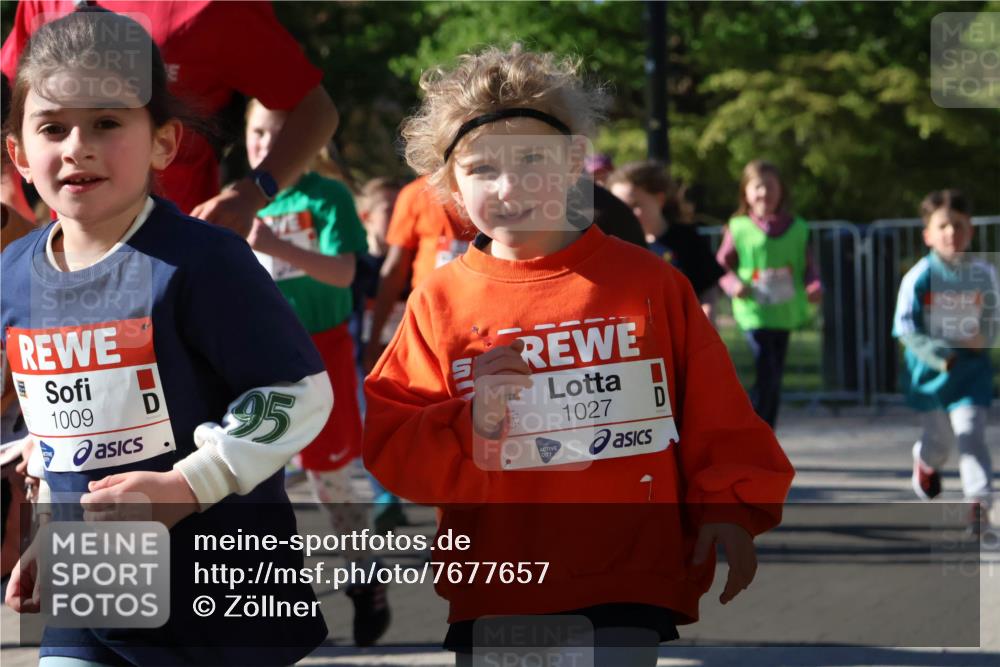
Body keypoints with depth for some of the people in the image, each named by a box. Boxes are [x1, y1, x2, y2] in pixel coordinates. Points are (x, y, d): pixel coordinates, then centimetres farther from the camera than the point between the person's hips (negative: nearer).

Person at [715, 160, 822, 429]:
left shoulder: (796, 229, 5)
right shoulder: (738, 228, -2)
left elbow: (808, 265, 9)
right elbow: (722, 265, 2)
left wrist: (814, 286, -9)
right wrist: (734, 285, -17)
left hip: (785, 313, 4)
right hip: (754, 313, -4)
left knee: (775, 379, 12)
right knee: (767, 376, -15)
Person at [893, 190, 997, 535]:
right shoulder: (919, 277, -14)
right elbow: (905, 329, -14)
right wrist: (938, 355, -24)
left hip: (971, 368, 1)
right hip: (929, 369, 0)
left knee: (970, 432, -13)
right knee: (939, 436, 15)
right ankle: (926, 463, 49)